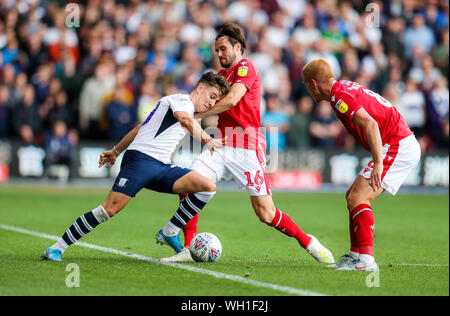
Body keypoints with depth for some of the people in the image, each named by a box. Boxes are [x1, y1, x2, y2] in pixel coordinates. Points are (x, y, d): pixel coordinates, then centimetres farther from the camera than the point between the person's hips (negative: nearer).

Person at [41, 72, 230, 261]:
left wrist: (116, 151, 34)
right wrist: (207, 141, -21)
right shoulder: (181, 99, 3)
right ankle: (56, 248, -11)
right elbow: (184, 118, -25)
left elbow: (141, 128, 33)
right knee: (110, 209, -19)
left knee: (208, 187, -6)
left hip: (161, 167, 9)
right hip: (140, 159, -9)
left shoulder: (189, 111, 28)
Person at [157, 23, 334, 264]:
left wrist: (199, 115, -11)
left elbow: (231, 100, -18)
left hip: (246, 147, -7)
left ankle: (308, 242, 9)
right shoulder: (222, 75, 22)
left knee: (266, 213, -10)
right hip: (222, 145, 7)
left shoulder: (245, 68, -4)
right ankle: (189, 249, -6)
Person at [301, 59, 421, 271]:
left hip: (397, 147, -10)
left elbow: (370, 124, -28)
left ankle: (366, 260, -20)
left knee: (357, 199, -15)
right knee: (352, 196, 14)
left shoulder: (340, 97, -16)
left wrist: (378, 163, -36)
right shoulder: (347, 88, 16)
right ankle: (355, 254, 15)